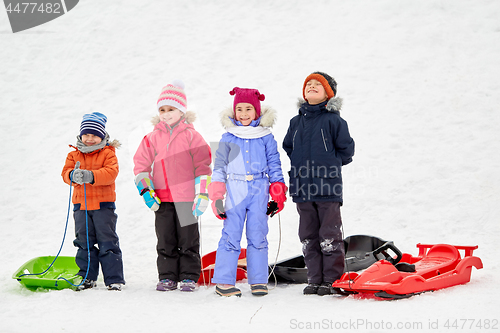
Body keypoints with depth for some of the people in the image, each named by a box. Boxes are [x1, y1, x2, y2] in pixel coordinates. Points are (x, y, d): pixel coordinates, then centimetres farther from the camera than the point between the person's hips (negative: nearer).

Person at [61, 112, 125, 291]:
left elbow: (111, 172, -16)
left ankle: (114, 278, 3)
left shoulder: (107, 154, 0)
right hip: (81, 204, 4)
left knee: (107, 242, -2)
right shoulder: (74, 155, 10)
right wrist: (73, 175, -27)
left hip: (104, 204, -3)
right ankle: (87, 277, 18)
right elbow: (65, 172, -1)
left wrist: (91, 176, -32)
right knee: (84, 242, 8)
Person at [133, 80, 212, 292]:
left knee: (188, 239, 3)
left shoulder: (191, 136, -1)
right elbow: (141, 164, 10)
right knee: (165, 241, 7)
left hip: (186, 197, -3)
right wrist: (146, 191, -1)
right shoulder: (153, 138, 8)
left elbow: (203, 165, -2)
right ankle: (167, 277, 14)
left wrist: (202, 194, -7)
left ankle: (189, 277, 11)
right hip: (162, 199, 3)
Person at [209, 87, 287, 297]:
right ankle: (223, 281, -1)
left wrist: (278, 195, 5)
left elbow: (274, 165, 10)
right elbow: (219, 167, 8)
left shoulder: (266, 137, 7)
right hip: (235, 191, 0)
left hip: (259, 191, 1)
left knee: (258, 236, 3)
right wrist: (216, 197, 2)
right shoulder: (228, 138, 7)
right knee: (231, 236, -4)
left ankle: (258, 281, 9)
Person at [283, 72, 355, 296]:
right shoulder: (296, 122, 11)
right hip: (302, 190, 5)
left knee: (329, 236, -1)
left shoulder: (333, 120, -4)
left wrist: (328, 167, 1)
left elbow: (346, 149, -1)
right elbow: (288, 146, 26)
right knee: (308, 237, 9)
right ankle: (315, 279, 16)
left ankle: (332, 279, 6)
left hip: (328, 188, -5)